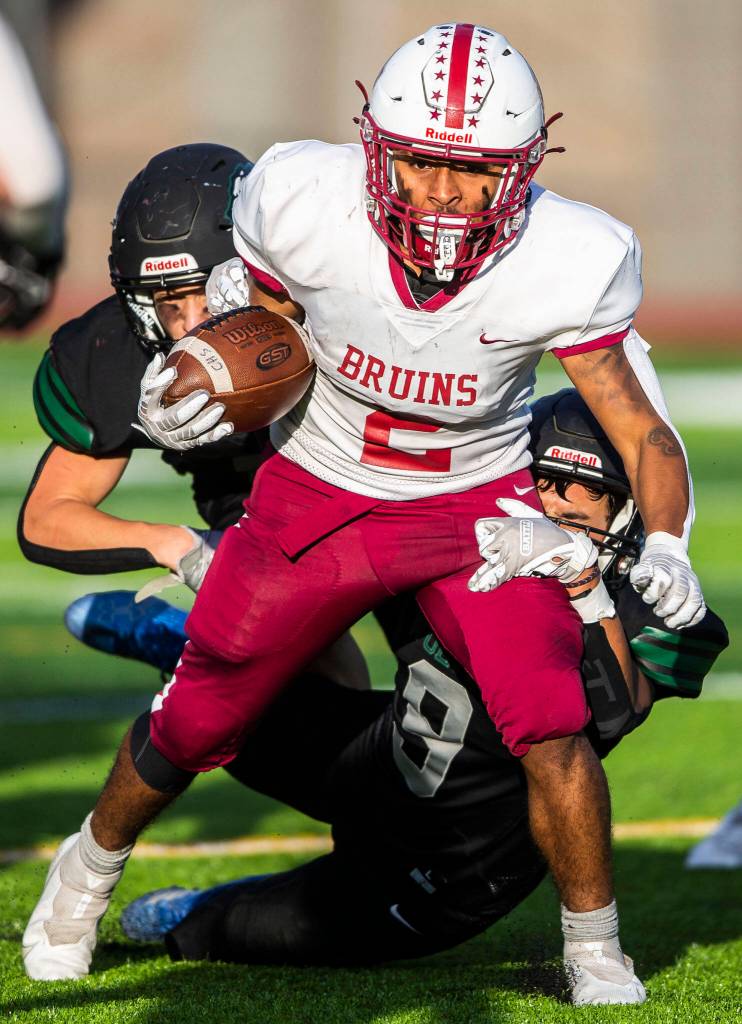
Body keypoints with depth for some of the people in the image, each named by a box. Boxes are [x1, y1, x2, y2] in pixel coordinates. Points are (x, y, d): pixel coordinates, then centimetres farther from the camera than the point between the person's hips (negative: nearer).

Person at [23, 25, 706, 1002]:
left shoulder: (564, 264, -27)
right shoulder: (305, 206, -25)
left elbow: (645, 433, -19)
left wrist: (665, 546, -36)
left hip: (481, 506, -1)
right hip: (320, 499, 1)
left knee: (550, 731, -21)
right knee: (192, 727, 11)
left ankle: (598, 957, 3)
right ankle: (92, 864, 44)